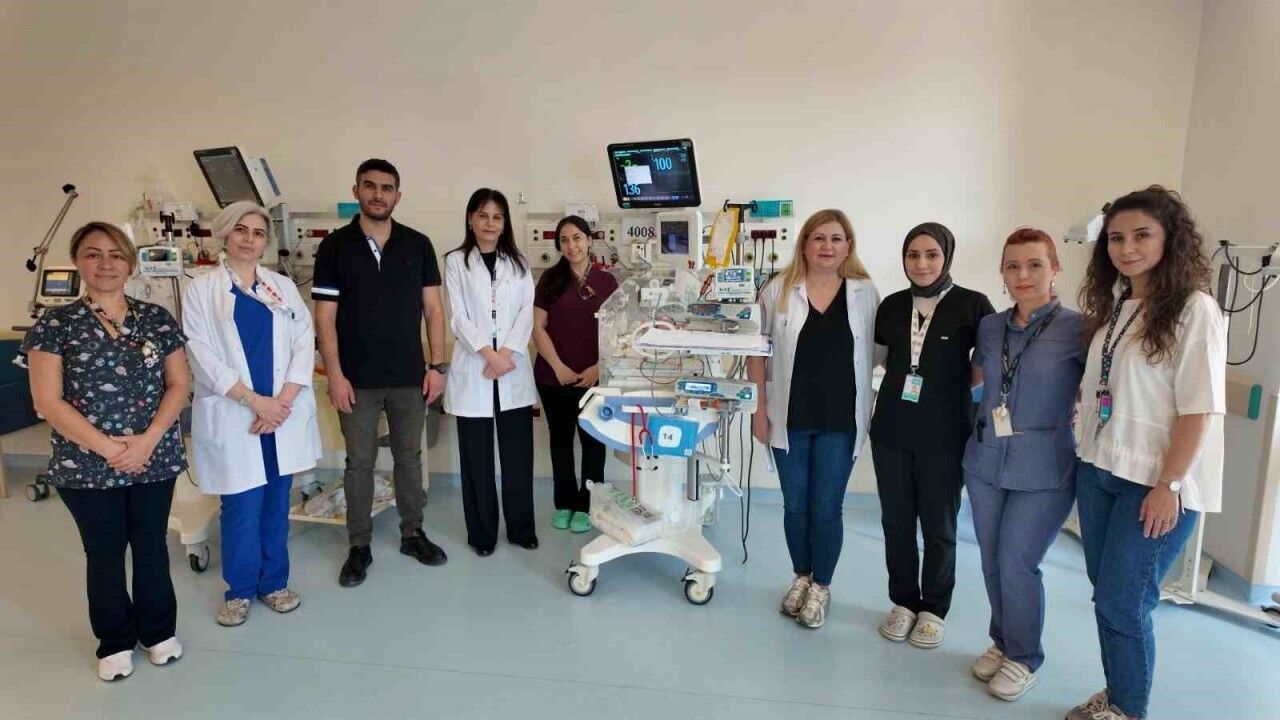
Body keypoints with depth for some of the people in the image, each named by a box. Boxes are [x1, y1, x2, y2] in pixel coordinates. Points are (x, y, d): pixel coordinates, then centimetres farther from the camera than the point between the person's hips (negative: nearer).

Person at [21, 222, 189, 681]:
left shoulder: (157, 319, 2)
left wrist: (148, 439, -12)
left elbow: (178, 384, 1)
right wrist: (106, 447, -15)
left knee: (151, 546, 13)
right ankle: (115, 641, 32)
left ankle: (159, 630, 33)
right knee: (104, 553, 13)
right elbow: (47, 401, -7)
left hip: (155, 460, 1)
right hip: (86, 466, -1)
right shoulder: (55, 324, -4)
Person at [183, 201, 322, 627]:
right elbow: (201, 354, -6)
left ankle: (273, 582, 26)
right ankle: (239, 589, 21)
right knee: (242, 508, 1)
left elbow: (304, 343, 2)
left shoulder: (284, 287, 10)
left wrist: (284, 400, -11)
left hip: (284, 413, 3)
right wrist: (255, 400, -14)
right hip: (233, 417, -3)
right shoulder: (201, 289, 1)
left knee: (276, 504, 11)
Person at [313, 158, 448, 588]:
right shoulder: (335, 246, -1)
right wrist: (335, 374, -10)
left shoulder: (418, 245, 3)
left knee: (409, 456, 13)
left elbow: (433, 308, 4)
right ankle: (359, 547, 22)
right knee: (359, 462, 8)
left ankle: (413, 533, 29)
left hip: (409, 376, 2)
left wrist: (437, 365, -2)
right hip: (358, 379, -1)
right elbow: (324, 316, -3)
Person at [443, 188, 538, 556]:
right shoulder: (456, 261, 3)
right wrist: (489, 354, -16)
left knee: (518, 453, 7)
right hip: (473, 369, -2)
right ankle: (482, 533, 19)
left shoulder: (518, 263, 11)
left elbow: (527, 312, 2)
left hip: (514, 368, 2)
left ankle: (521, 528, 21)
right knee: (477, 457, 6)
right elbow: (458, 317, -5)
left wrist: (506, 353, -12)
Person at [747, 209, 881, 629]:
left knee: (827, 508, 6)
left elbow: (875, 354, 3)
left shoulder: (865, 293, -1)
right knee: (795, 505, 13)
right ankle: (801, 577, 35)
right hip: (790, 419, 1)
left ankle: (821, 586, 27)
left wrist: (870, 411, -1)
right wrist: (760, 409, -2)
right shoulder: (779, 290, -3)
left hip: (840, 422, 0)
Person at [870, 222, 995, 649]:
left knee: (939, 526, 9)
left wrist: (958, 386, -8)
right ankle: (904, 602, 28)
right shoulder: (893, 305, 5)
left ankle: (935, 609, 27)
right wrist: (903, 377, 6)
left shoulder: (972, 305, -7)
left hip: (943, 434, -3)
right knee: (896, 521, 11)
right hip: (891, 431, 4)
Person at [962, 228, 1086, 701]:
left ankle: (1024, 657, 22)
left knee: (1017, 562, -1)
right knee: (992, 560, 12)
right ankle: (1002, 641, 34)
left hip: (1044, 471, -4)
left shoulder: (1077, 329, -9)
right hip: (985, 462, 5)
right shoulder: (990, 327, 5)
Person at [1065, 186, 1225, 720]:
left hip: (1153, 482, -6)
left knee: (1122, 602, 1)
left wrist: (1168, 485, -17)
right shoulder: (1113, 306, 9)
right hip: (1097, 471, 6)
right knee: (1107, 596, 15)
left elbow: (1197, 409, -15)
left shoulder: (1194, 309, -11)